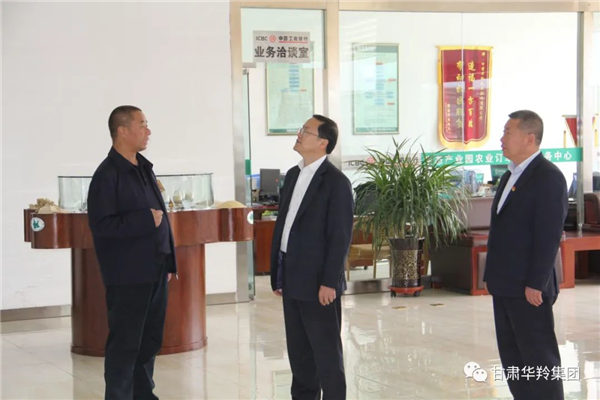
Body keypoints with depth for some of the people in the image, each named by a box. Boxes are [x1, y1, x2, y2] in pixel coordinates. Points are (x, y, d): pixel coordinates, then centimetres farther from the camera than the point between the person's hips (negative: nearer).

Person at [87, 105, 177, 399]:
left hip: (154, 270, 8)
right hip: (128, 276, -8)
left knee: (150, 341, 14)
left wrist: (168, 262, 15)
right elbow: (101, 225, -20)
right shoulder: (107, 175, -13)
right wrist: (146, 220, -19)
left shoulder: (143, 168, 13)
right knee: (125, 344, -1)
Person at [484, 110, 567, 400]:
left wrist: (535, 284, -21)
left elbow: (549, 237, -18)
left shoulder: (548, 178, -13)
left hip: (529, 288, -9)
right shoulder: (511, 176, 15)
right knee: (511, 355, 13)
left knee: (539, 357, -3)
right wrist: (494, 275, 15)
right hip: (505, 286, 9)